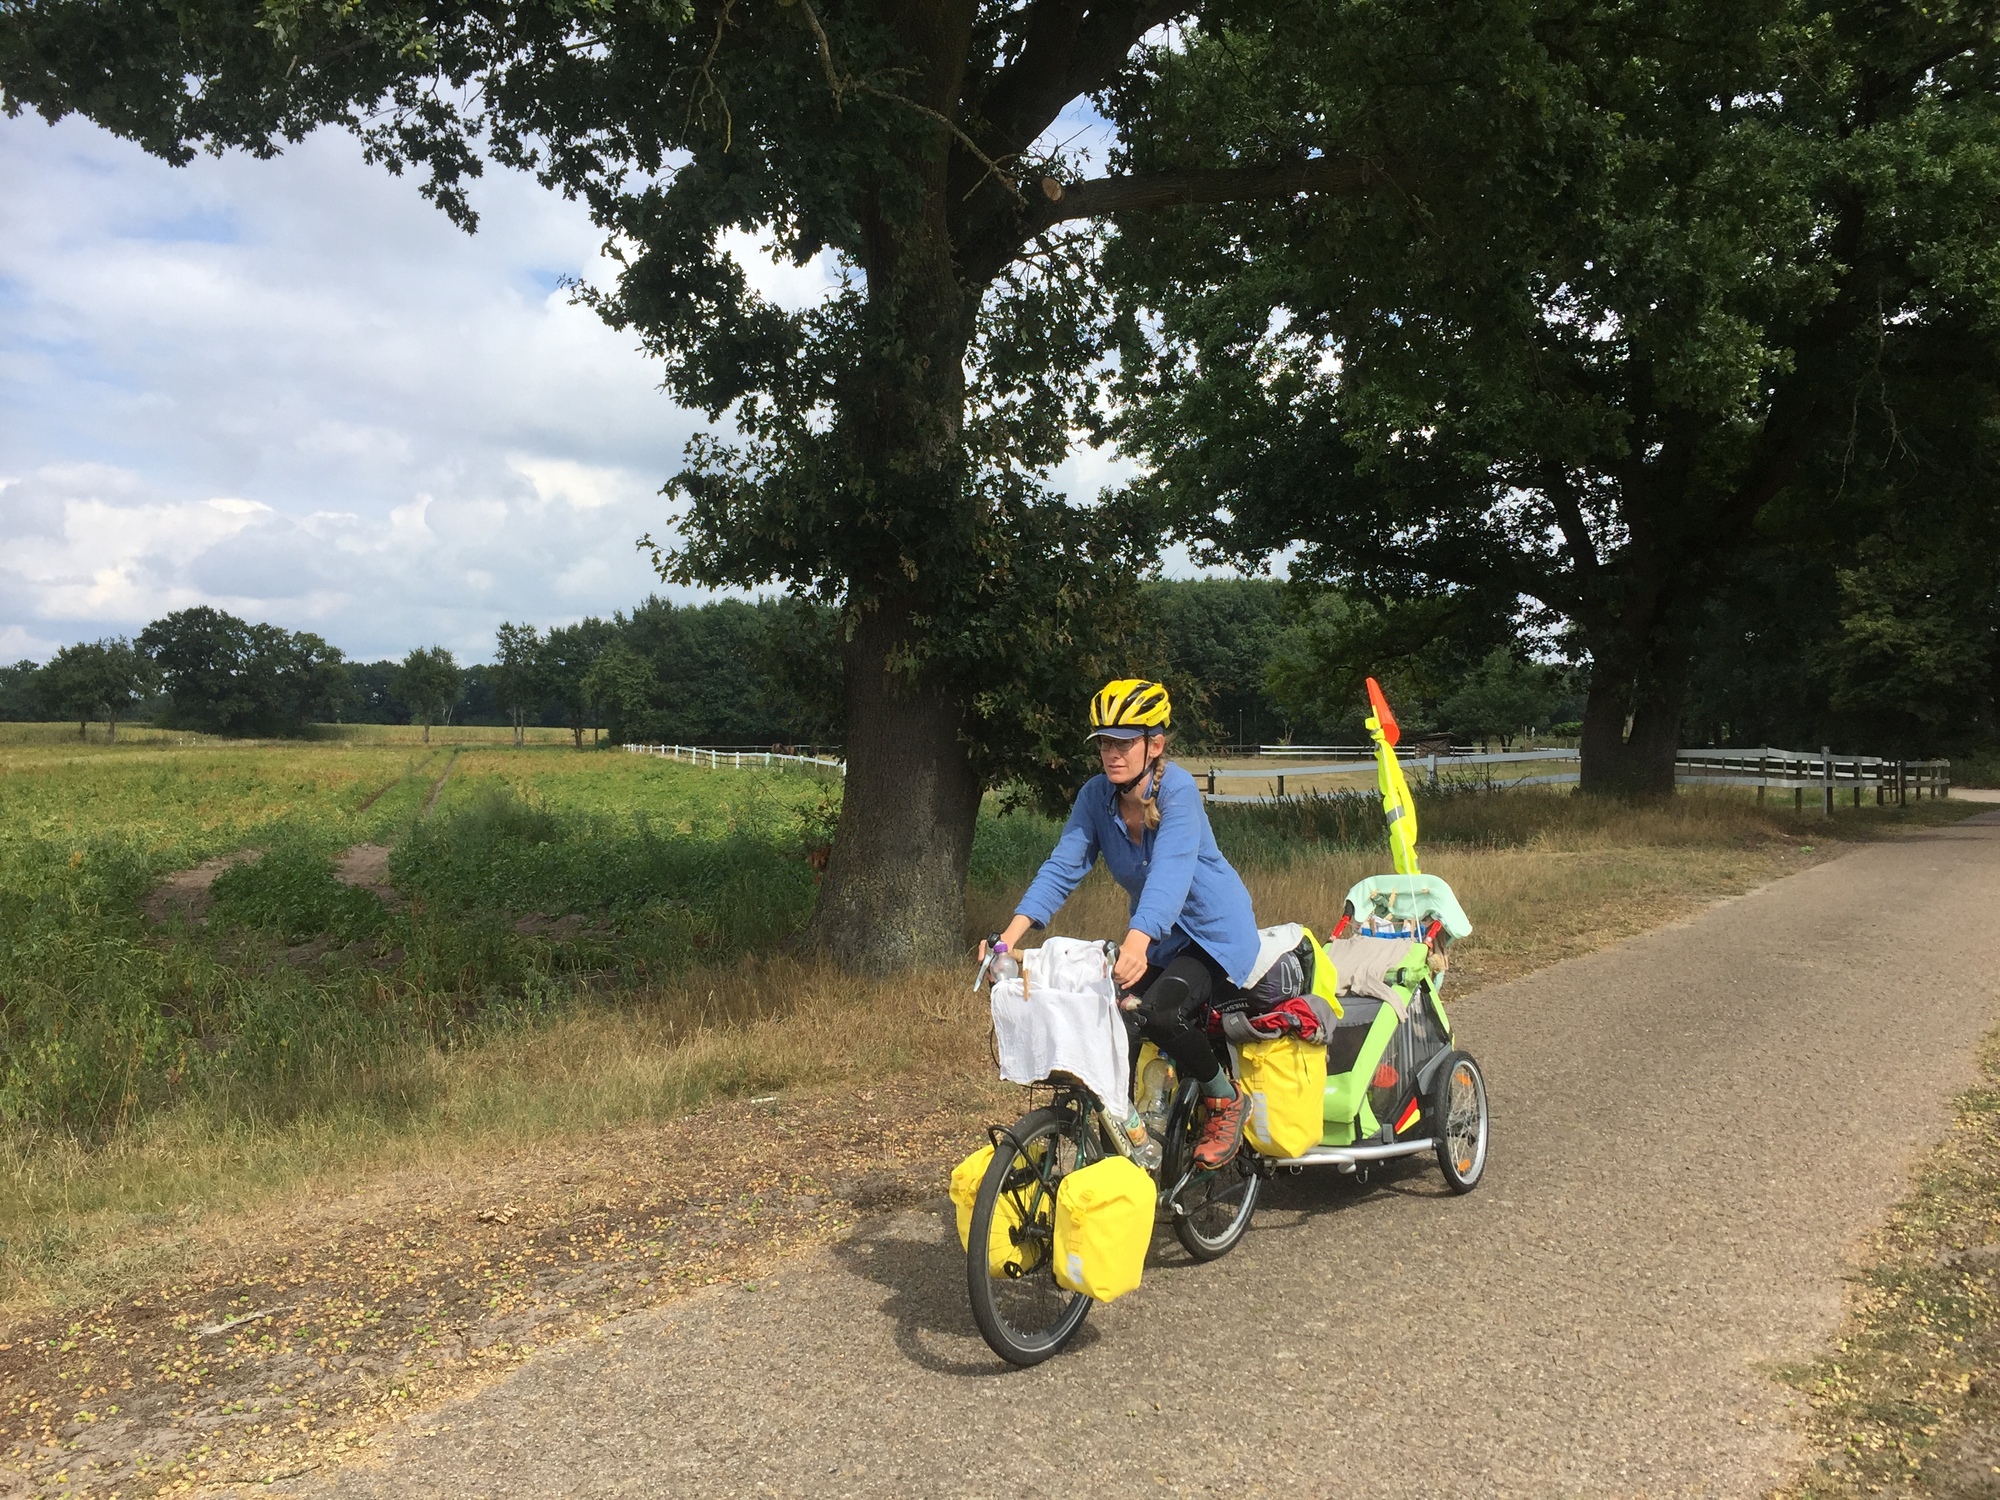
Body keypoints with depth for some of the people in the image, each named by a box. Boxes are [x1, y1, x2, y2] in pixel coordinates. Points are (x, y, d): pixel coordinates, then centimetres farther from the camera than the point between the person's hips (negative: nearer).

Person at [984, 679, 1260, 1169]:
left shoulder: (1177, 790, -25)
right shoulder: (1096, 795, -8)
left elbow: (1170, 871, -40)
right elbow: (1062, 866, -15)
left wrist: (1136, 943, -56)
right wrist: (1010, 935, -29)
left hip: (1216, 932, -6)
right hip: (1159, 936, 6)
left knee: (1157, 1013, -29)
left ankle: (1225, 1101, -2)